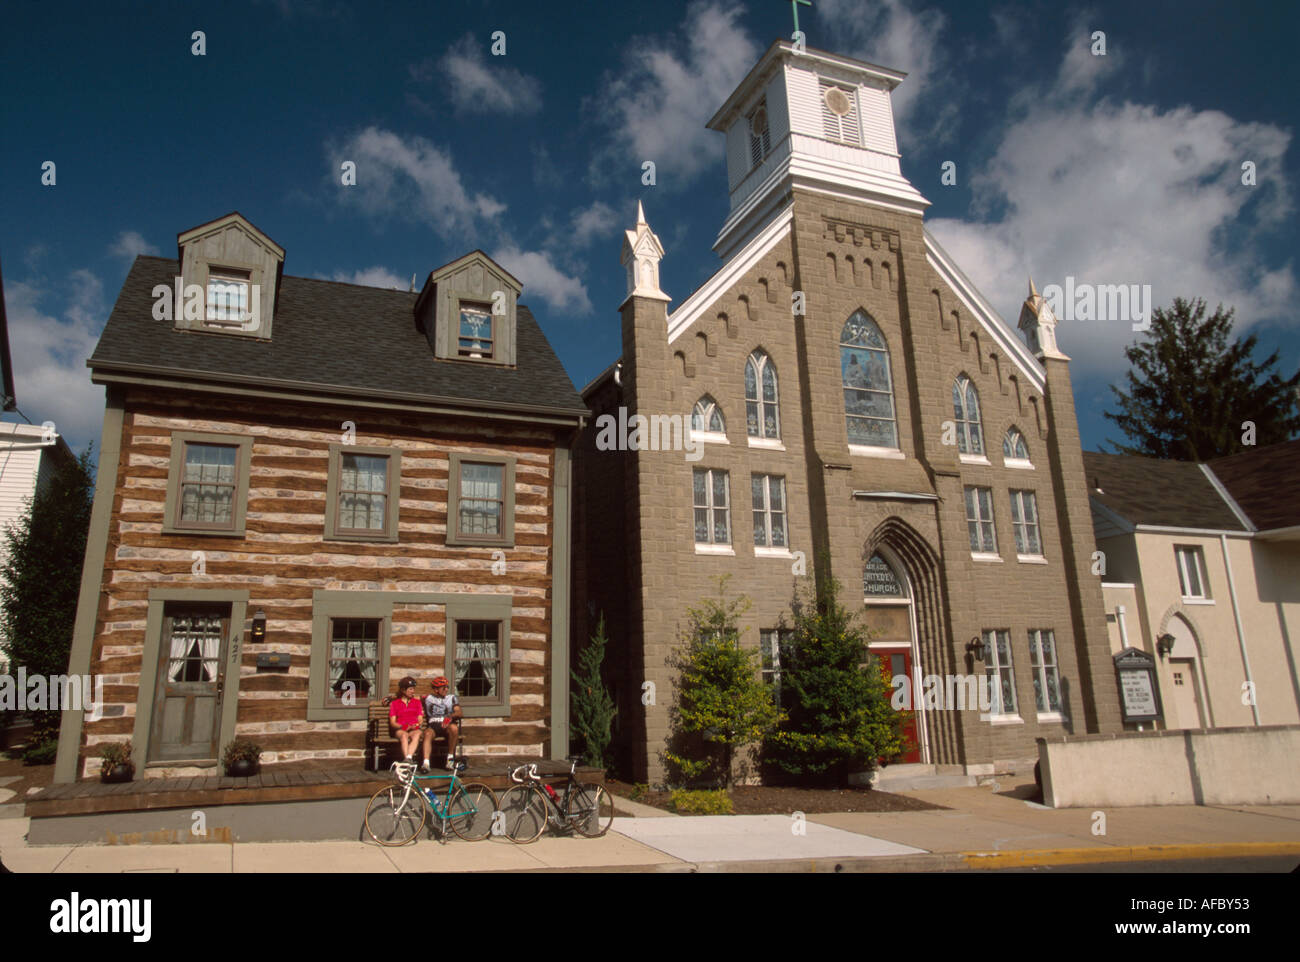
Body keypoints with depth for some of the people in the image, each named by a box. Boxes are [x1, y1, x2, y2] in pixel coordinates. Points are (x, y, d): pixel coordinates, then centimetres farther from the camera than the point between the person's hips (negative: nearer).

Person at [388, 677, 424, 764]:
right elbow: (392, 722, 9)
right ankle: (408, 759, -55)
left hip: (414, 729, 1)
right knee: (404, 735, -37)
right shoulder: (395, 703, 19)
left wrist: (416, 725, -7)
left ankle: (408, 758, -56)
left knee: (417, 734, -36)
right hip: (400, 730, -1)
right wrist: (403, 726, -10)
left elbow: (420, 719, 16)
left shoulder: (417, 702, 25)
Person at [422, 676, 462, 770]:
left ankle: (450, 756, -21)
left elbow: (458, 712, 4)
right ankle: (426, 762, -43)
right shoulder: (429, 699, 22)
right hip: (433, 724, 1)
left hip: (448, 724, -1)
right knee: (427, 733, -34)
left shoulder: (452, 698, 19)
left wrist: (450, 716, -16)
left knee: (454, 727, -36)